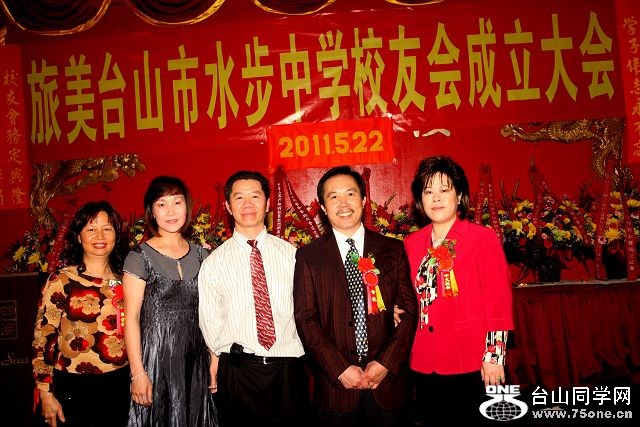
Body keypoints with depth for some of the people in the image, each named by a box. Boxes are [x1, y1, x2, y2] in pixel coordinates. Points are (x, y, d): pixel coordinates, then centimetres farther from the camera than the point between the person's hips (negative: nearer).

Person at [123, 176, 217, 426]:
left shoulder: (201, 255, 6)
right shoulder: (139, 257, -6)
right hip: (156, 358, -4)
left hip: (196, 359, 4)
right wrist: (138, 373, -12)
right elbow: (131, 319, -8)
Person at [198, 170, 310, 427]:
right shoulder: (214, 262, 0)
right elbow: (210, 321, 5)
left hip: (289, 368, 1)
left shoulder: (290, 253, 2)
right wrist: (223, 358, 3)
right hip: (238, 371, -1)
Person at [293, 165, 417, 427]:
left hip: (388, 383, 1)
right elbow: (305, 318, -4)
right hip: (336, 386, -1)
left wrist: (386, 363, -9)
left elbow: (409, 310, 1)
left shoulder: (393, 250, 4)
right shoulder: (308, 257, 1)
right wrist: (340, 369, -11)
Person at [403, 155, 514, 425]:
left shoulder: (483, 239, -7)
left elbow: (499, 304, -8)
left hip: (472, 366, -4)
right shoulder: (411, 244, 5)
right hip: (425, 365, 4)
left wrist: (493, 358, -10)